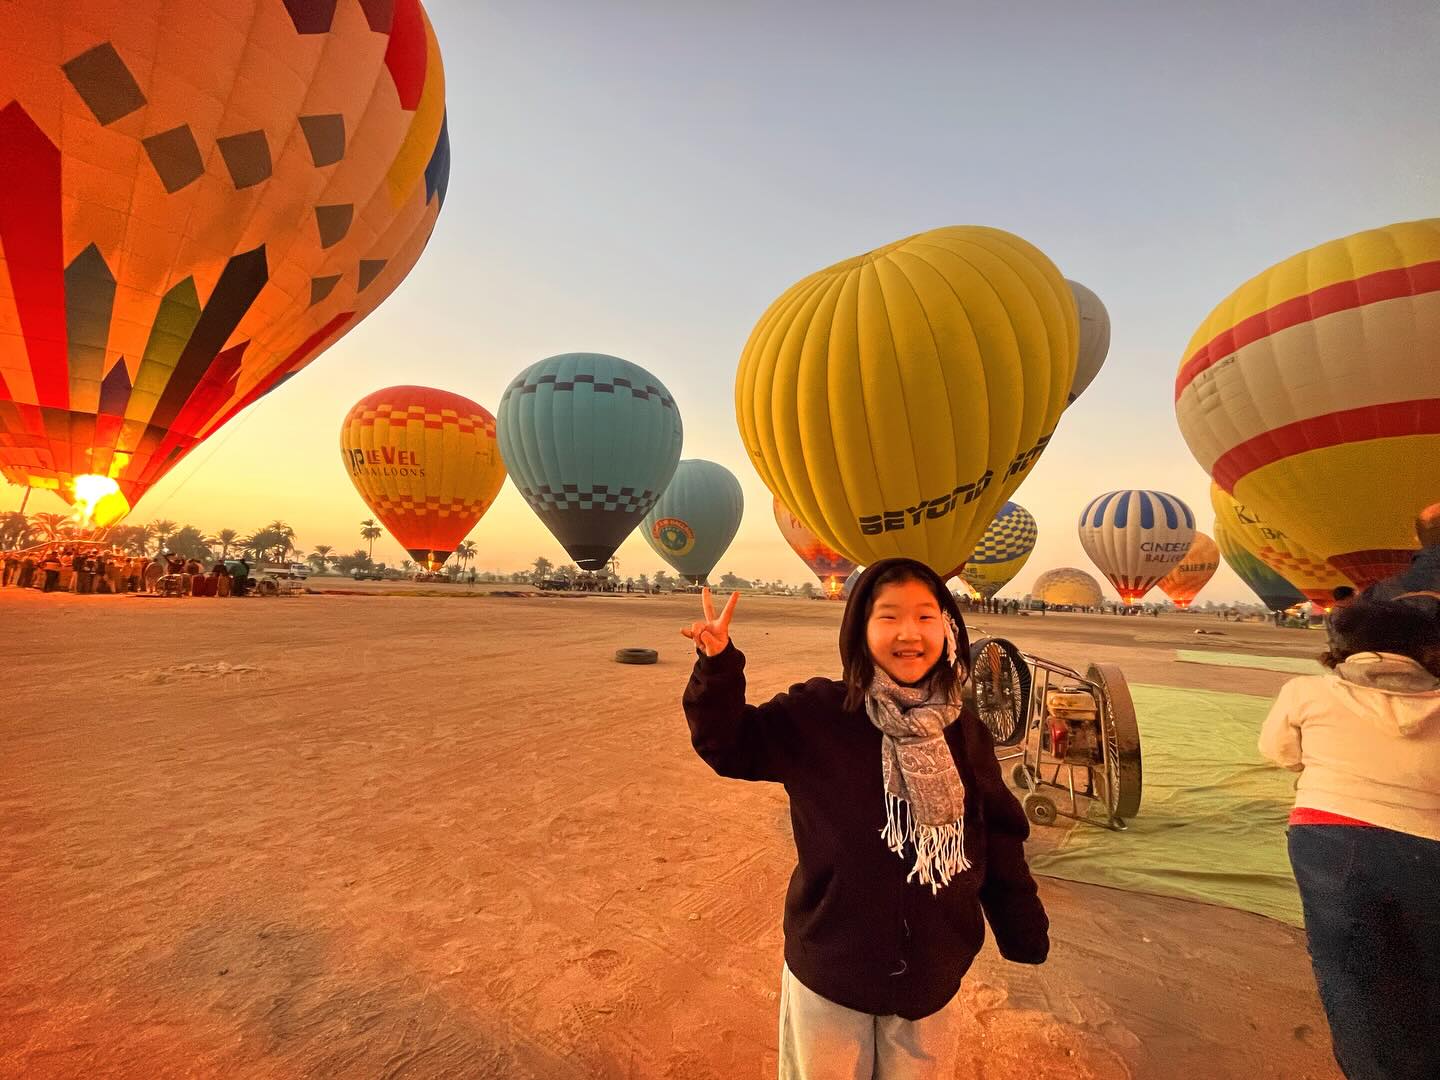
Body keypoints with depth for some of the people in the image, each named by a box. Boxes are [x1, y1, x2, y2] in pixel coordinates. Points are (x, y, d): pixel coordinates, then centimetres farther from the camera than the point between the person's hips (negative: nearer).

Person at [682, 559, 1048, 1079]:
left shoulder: (962, 728, -7)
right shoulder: (817, 712, -17)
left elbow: (998, 837, 2)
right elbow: (729, 745, -11)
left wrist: (1026, 935, 8)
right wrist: (717, 667, -27)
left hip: (934, 976, 3)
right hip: (828, 972, -2)